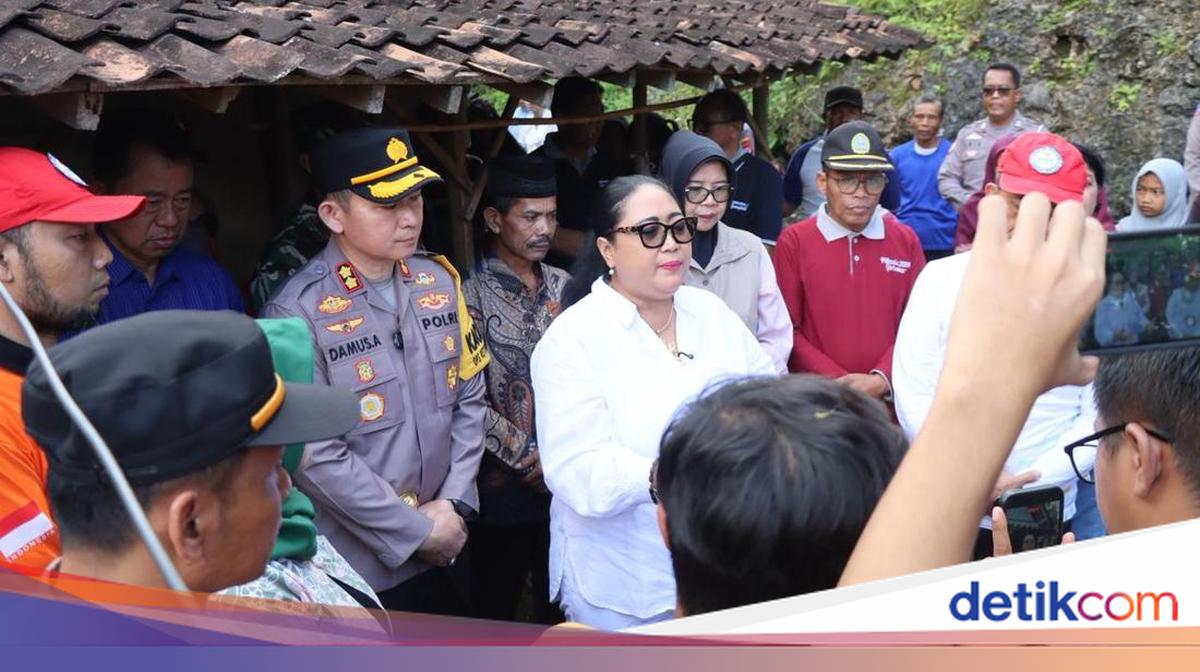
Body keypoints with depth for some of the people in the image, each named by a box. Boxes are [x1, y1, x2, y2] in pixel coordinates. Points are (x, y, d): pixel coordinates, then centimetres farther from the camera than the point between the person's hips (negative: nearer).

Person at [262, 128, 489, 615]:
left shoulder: (438, 280, 0)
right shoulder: (298, 311, -18)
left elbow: (468, 398, 4)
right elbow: (317, 457, -19)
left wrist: (453, 505, -5)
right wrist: (419, 529, -13)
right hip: (356, 569, -5)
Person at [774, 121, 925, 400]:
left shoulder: (906, 241, 4)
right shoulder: (793, 242, -4)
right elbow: (789, 330, -6)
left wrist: (880, 380, -12)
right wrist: (840, 384, -14)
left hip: (890, 399, 2)